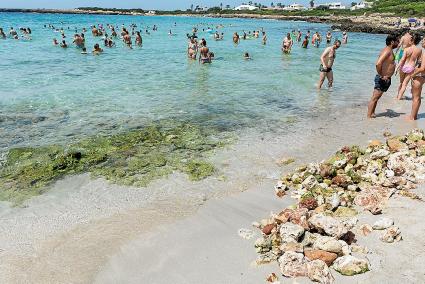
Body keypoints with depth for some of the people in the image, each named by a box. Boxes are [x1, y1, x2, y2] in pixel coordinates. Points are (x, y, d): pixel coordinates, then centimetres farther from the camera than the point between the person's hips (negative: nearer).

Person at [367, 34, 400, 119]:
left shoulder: (389, 50, 13)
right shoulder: (387, 51, -18)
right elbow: (378, 64, -32)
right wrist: (381, 76, -22)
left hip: (386, 79, 10)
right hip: (383, 79, -10)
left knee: (376, 98, 15)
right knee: (374, 98, -5)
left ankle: (372, 114, 23)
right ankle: (369, 116, -1)